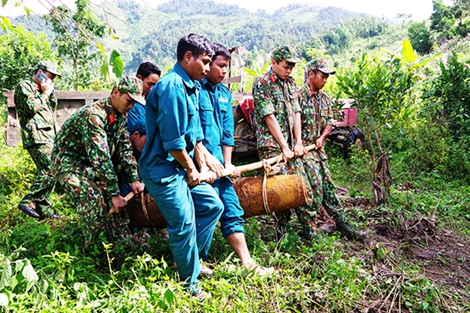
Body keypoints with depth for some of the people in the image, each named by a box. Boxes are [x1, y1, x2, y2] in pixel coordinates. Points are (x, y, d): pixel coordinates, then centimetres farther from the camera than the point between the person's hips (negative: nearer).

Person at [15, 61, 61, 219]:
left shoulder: (42, 91, 27)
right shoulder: (24, 86, 0)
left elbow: (52, 108, 23)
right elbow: (32, 107, -14)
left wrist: (50, 92, 12)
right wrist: (45, 94, -1)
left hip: (48, 138, 9)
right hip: (36, 137, -9)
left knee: (47, 171, 6)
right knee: (50, 169, -22)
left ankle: (43, 209, 10)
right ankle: (28, 202, -18)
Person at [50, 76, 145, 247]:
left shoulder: (121, 115, -2)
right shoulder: (93, 114, -30)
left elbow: (125, 148, 2)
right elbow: (100, 158, -33)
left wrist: (135, 179, -5)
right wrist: (114, 193, -30)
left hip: (91, 165, 8)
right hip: (69, 162, -8)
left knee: (115, 203, -2)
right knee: (95, 203, -22)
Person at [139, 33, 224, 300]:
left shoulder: (192, 86, 11)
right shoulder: (172, 86, -20)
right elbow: (172, 139, -23)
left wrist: (202, 164, 8)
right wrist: (191, 169, -10)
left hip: (182, 167, 10)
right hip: (163, 168, -10)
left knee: (213, 205, 14)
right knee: (184, 225, -2)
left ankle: (195, 260, 29)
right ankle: (190, 286, 19)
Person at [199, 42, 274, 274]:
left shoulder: (225, 94, 15)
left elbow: (227, 132, 14)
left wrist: (227, 163, 7)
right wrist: (206, 156, -16)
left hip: (217, 162, 8)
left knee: (232, 210, 9)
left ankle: (247, 262, 19)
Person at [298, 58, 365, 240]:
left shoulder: (325, 98, 13)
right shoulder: (299, 96, -11)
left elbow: (329, 122, 14)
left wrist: (322, 138, -4)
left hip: (319, 149, 7)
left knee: (328, 186, 11)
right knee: (315, 187, -10)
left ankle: (342, 225, 19)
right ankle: (308, 228, 5)